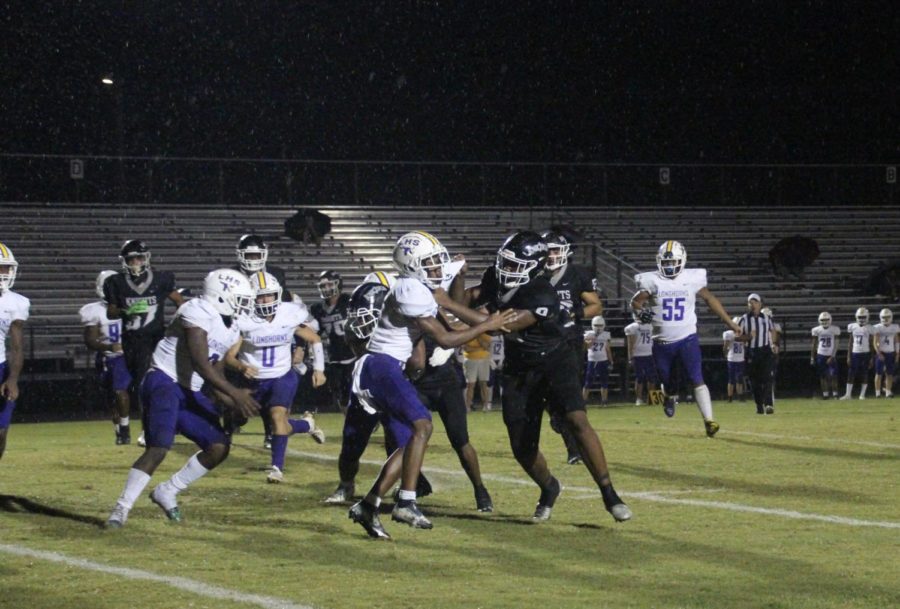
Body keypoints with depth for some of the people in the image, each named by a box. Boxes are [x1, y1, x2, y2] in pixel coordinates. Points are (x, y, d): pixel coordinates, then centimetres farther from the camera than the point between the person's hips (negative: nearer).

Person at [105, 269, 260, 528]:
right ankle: (122, 508, -15)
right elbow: (201, 365, -23)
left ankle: (167, 492, 13)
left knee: (219, 447, 0)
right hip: (164, 382, -9)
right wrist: (235, 394, -25)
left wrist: (236, 406, 6)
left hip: (189, 392, 9)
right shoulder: (197, 313, -16)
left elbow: (215, 375, 20)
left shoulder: (230, 331, 13)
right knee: (158, 448, -23)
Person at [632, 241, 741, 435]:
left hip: (687, 339, -1)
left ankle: (709, 420, -17)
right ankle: (669, 397, 50)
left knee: (697, 380, -14)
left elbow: (710, 299, 7)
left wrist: (730, 323, 10)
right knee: (667, 382, 14)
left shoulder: (692, 279, -4)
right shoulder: (652, 281, -5)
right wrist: (640, 312, -21)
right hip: (662, 342, 1)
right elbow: (636, 301, 4)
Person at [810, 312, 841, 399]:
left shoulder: (834, 330, -4)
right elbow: (814, 344, 7)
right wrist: (812, 357, 4)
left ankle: (835, 394, 2)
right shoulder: (817, 330, 1)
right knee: (823, 376, 4)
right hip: (821, 355, 2)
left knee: (833, 375, -6)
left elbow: (835, 344, -5)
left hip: (831, 356, -2)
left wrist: (832, 357, -12)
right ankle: (825, 394, 10)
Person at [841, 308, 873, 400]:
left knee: (864, 375, 2)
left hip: (865, 354, -2)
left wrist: (871, 358, -1)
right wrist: (848, 356, 4)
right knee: (851, 374, -1)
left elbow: (871, 344, 2)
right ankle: (848, 394, 3)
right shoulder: (852, 327, 4)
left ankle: (862, 394, 9)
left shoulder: (869, 328, 0)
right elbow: (850, 343, 8)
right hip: (855, 353, 2)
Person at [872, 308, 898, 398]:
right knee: (879, 373, -3)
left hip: (890, 353, 3)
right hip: (881, 353, -3)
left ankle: (888, 392, 7)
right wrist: (879, 353, -18)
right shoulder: (877, 328, -5)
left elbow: (896, 342, 12)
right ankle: (877, 393, 0)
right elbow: (875, 343, -7)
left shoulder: (894, 328, 5)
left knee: (889, 374, 2)